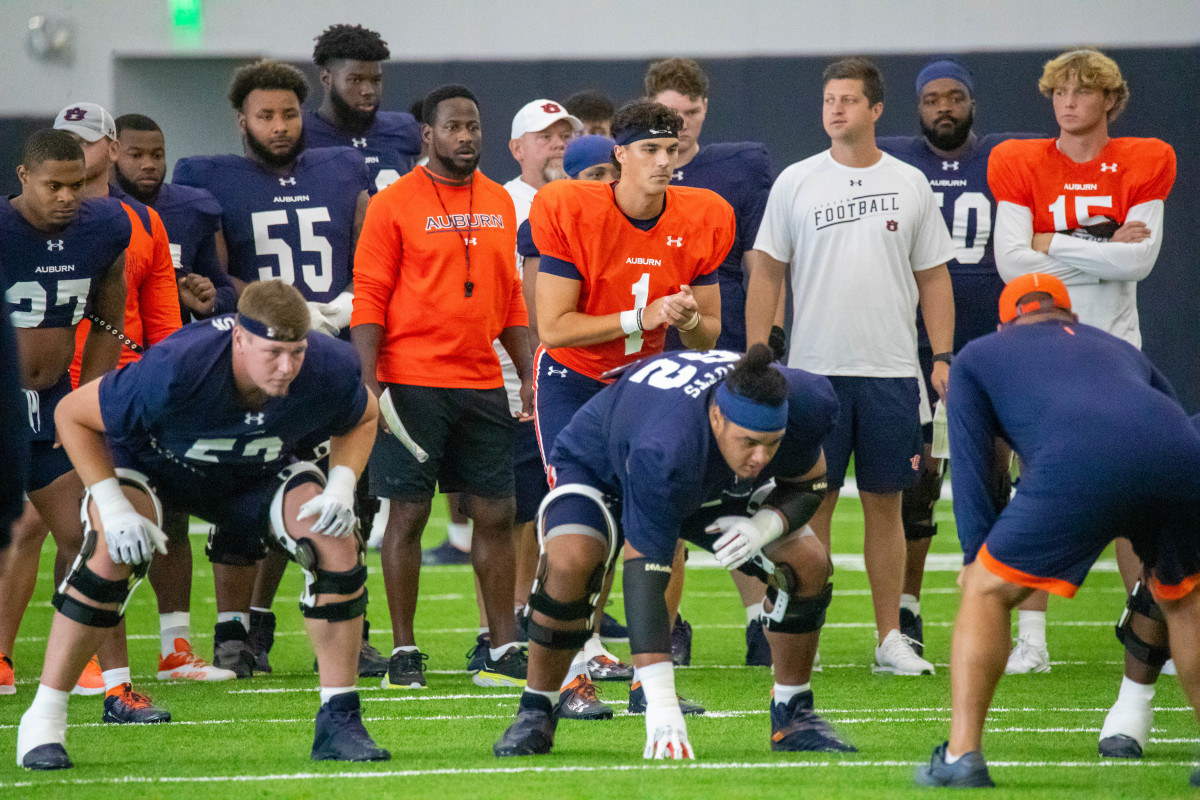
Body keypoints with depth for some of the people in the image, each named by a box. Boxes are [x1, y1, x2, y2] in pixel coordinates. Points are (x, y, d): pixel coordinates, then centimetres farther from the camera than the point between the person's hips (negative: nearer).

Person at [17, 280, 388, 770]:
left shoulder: (328, 370, -29)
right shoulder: (176, 371, -41)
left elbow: (362, 419, -2)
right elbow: (73, 414, -25)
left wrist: (341, 487, -20)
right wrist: (113, 509, -30)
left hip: (257, 473, 3)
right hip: (153, 461, -3)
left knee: (337, 541, -17)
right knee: (111, 550, -29)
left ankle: (338, 719, -5)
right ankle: (43, 720, -18)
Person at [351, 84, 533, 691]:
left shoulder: (499, 203, 12)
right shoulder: (395, 204, -4)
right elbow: (368, 298, -6)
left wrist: (528, 373, 12)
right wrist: (369, 380, -14)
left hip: (483, 384, 5)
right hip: (413, 384, -5)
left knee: (495, 514, 5)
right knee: (408, 513, -1)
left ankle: (504, 650, 10)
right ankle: (404, 653, 5)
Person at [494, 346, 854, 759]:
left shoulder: (804, 404, -30)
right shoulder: (662, 452, -47)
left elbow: (810, 482, -8)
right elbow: (643, 573, -47)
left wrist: (766, 525, -33)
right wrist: (661, 706, -53)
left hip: (713, 488, 5)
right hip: (599, 466, -5)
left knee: (809, 564, -11)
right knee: (569, 562, -34)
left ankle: (792, 715, 7)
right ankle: (535, 714, -15)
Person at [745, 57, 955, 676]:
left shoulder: (909, 184, 7)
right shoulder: (796, 183, 4)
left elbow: (933, 277, 11)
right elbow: (766, 274, 6)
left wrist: (942, 357, 1)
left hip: (892, 370, 1)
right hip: (814, 369, -1)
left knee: (885, 503, 5)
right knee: (812, 502, -1)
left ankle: (890, 638, 11)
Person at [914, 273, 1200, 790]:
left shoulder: (978, 356, 32)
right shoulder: (1118, 349, 42)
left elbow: (969, 462, 21)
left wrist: (976, 553, 22)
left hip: (1079, 466, -4)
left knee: (987, 591, 13)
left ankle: (961, 757, 2)